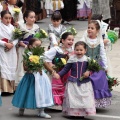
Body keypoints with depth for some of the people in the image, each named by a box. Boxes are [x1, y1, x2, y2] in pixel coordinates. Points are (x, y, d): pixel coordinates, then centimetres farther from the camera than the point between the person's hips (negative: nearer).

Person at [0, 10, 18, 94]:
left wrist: (12, 44, -12)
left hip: (11, 51, 5)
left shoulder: (12, 27, 7)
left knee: (12, 68, 8)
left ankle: (11, 88, 17)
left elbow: (16, 38, 4)